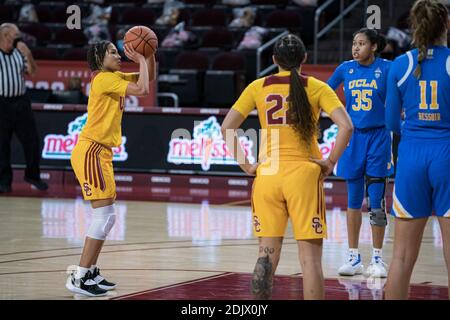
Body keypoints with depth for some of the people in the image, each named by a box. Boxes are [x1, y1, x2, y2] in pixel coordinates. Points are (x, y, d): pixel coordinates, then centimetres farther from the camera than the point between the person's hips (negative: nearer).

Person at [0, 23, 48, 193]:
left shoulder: (19, 52, 8)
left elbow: (32, 71, 6)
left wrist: (28, 54, -6)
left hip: (21, 102, 4)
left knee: (31, 140, 6)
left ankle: (33, 175, 22)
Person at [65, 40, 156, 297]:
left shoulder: (114, 77, 16)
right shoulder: (104, 78, -12)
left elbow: (149, 77, 23)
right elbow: (142, 89, -22)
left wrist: (149, 55, 7)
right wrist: (140, 61, -10)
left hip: (101, 153, 10)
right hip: (91, 151, -10)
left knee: (107, 216, 13)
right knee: (104, 214, -12)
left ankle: (91, 273, 18)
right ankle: (79, 279, -13)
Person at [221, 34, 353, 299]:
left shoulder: (258, 87, 6)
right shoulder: (316, 87, 1)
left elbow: (227, 127, 2)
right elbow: (346, 126, -12)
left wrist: (246, 165, 5)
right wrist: (330, 163, -3)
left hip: (267, 175, 2)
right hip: (304, 174, -2)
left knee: (268, 252, 9)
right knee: (310, 255, 0)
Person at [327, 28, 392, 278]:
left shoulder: (387, 68, -5)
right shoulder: (346, 69, 4)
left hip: (378, 137, -3)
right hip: (353, 137, 3)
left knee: (376, 202, -4)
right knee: (354, 200, 7)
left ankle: (378, 259, 4)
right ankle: (354, 258, 13)